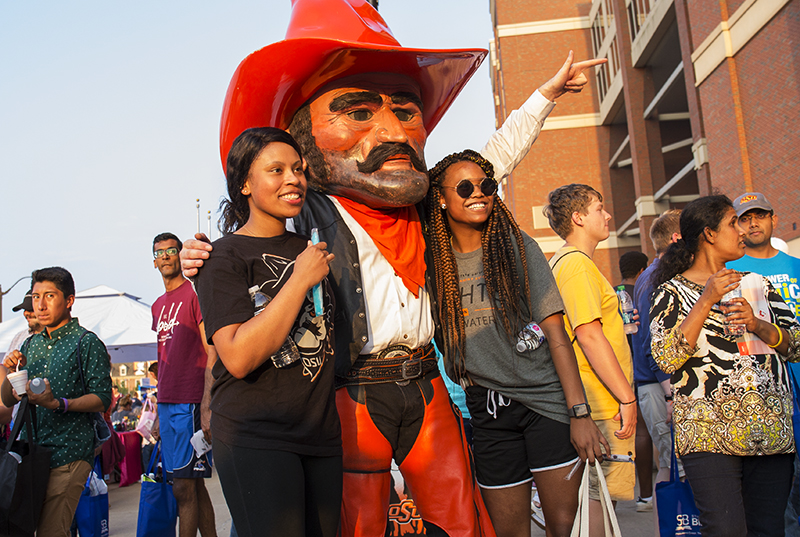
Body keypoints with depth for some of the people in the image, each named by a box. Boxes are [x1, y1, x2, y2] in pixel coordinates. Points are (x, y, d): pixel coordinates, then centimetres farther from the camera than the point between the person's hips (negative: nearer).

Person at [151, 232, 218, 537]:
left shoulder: (195, 293, -6)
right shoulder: (158, 305, 17)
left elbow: (212, 354, -11)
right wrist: (159, 412, 17)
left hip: (190, 404, -7)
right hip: (167, 405, 7)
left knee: (183, 487, -6)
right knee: (194, 486, 11)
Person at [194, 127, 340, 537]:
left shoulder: (310, 248, 12)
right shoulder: (224, 257, -6)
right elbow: (239, 357, -19)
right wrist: (300, 280, -16)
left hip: (321, 433, 6)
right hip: (254, 437, -6)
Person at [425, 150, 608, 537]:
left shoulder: (517, 246, -3)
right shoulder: (435, 260, 2)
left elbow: (556, 333, -7)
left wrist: (579, 412, -12)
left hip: (548, 401, -2)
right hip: (488, 410, 2)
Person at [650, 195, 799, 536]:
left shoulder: (758, 285, 16)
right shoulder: (673, 291, 1)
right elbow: (667, 359, -12)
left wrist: (758, 325, -8)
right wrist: (706, 302, -14)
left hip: (771, 430, 5)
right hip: (710, 434, -5)